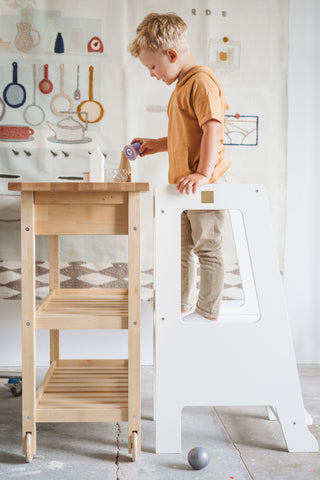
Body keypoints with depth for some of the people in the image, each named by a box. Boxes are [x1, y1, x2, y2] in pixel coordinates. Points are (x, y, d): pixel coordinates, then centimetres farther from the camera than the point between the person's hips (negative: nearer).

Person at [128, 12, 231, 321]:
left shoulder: (202, 81, -13)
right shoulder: (182, 86, 18)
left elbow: (212, 129, -24)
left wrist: (203, 173, -32)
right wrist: (155, 145, 20)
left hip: (205, 186, -10)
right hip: (183, 186, 10)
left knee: (207, 248, 1)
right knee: (182, 248, 18)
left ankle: (207, 313, 14)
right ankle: (184, 305, 32)